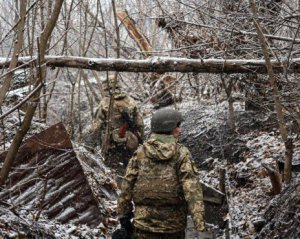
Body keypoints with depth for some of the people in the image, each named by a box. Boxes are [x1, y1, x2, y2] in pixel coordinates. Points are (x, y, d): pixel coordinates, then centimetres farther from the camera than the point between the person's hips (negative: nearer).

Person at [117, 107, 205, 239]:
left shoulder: (140, 153, -1)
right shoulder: (181, 153, -7)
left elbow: (127, 186, 0)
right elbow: (192, 189, -16)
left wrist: (123, 215, 10)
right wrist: (200, 224, -19)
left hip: (145, 222, 1)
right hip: (174, 223, -1)